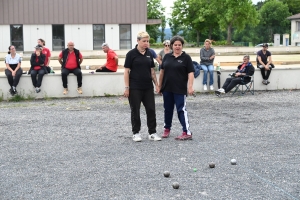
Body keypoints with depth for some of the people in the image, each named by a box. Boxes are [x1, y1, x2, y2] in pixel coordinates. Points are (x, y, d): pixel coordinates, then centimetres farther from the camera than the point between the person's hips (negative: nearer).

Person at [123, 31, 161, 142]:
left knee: (151, 109, 4)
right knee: (135, 111, 5)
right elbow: (126, 71, -7)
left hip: (148, 87, 5)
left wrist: (156, 84, 10)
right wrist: (127, 88, -11)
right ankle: (136, 133, 16)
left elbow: (152, 70, 14)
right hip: (135, 88, -4)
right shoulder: (131, 54, -7)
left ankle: (152, 133, 13)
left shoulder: (149, 54, 8)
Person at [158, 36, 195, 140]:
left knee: (181, 110, -7)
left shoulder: (186, 57, -3)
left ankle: (187, 132, -5)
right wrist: (160, 85, 14)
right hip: (167, 88, 5)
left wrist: (190, 87, -19)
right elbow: (162, 71, 15)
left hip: (180, 89, -5)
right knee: (168, 109, 14)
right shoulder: (167, 56, 8)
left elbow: (190, 73, -9)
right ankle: (167, 129, 29)